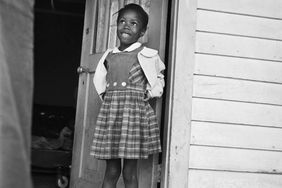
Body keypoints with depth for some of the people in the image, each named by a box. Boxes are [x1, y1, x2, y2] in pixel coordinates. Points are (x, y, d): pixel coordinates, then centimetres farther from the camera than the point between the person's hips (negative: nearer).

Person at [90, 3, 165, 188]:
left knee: (130, 173, 0)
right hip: (109, 112, 4)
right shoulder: (109, 55, 11)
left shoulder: (147, 55, 0)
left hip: (135, 112, -4)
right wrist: (106, 96, 13)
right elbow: (100, 80, 26)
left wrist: (149, 94, 2)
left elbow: (159, 79, 14)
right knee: (111, 171, 8)